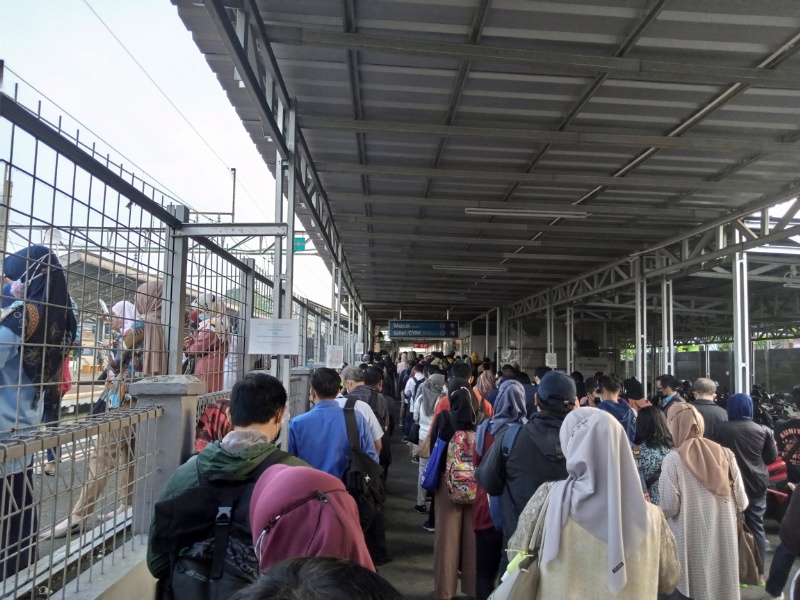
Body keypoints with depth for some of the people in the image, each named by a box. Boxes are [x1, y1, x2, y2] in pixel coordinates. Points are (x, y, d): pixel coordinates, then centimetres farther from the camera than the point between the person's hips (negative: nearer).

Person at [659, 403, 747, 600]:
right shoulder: (725, 454, -2)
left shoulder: (672, 460, -13)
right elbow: (742, 502, 2)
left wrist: (655, 511, 8)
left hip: (689, 543, -4)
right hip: (724, 538, 4)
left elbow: (669, 508, -14)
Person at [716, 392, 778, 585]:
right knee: (757, 527, 11)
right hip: (757, 484, 2)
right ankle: (760, 573, 15)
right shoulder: (764, 430, -3)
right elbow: (772, 457, 5)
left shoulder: (722, 429, -11)